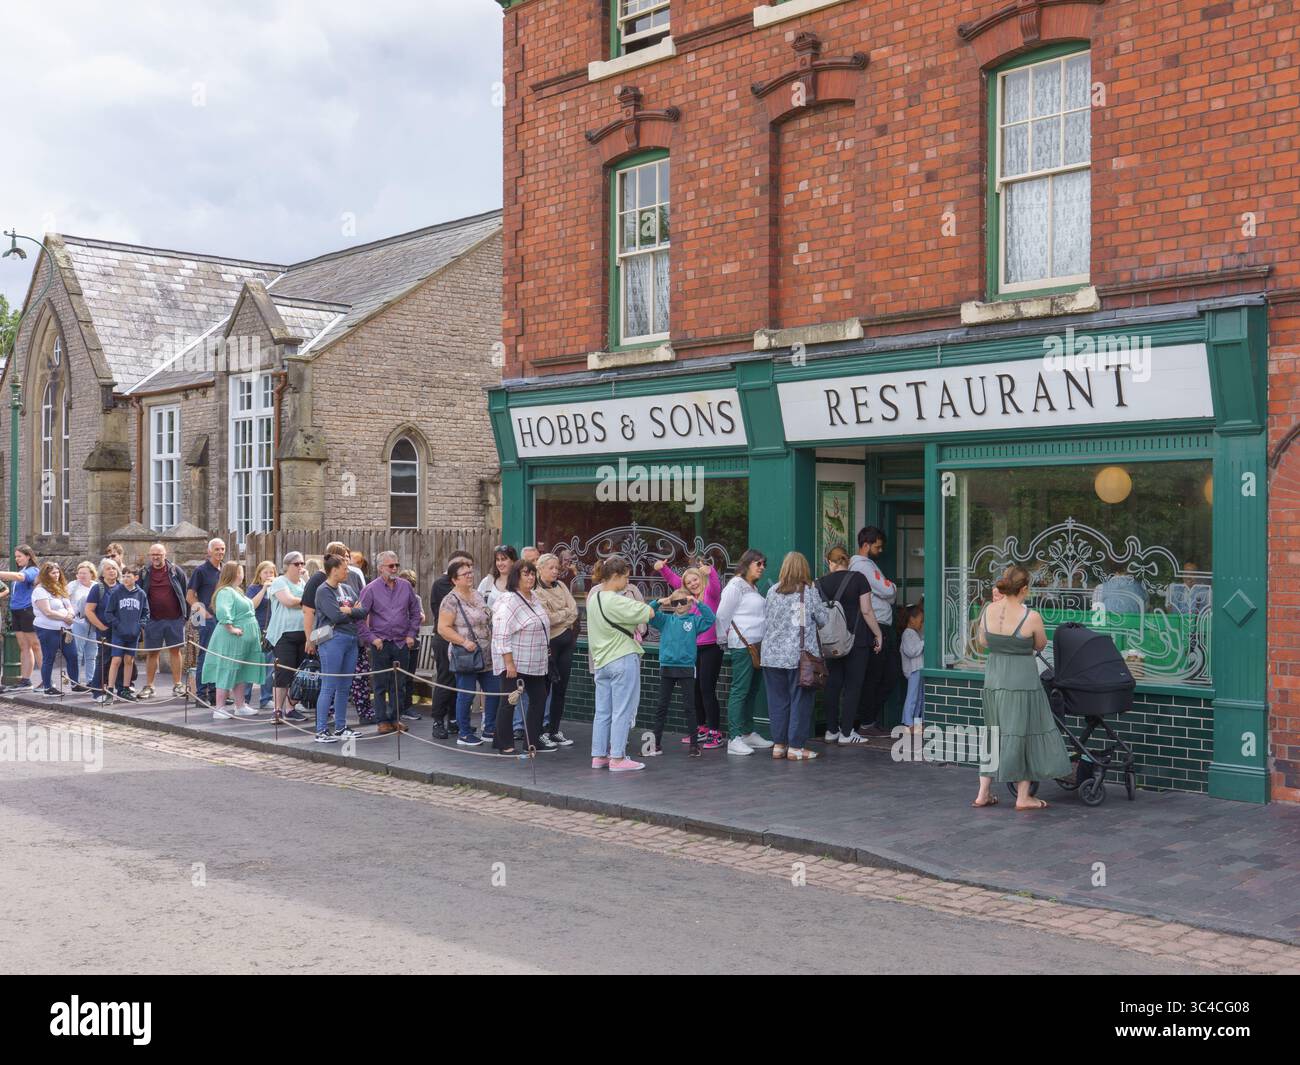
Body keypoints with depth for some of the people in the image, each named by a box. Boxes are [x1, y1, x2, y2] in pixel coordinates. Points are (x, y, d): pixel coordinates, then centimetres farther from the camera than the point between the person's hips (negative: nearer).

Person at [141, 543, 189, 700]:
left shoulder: (175, 571, 3)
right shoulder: (145, 573, 4)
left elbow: (185, 592, 8)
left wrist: (185, 614, 4)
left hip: (174, 618, 0)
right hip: (153, 620, 0)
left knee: (175, 650, 4)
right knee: (152, 652, 5)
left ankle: (178, 684, 10)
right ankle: (148, 686, 11)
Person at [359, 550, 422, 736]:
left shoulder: (405, 587, 6)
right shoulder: (371, 589, -3)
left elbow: (415, 613, 14)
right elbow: (360, 616, -3)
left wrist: (411, 634, 5)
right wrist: (371, 638, -7)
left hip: (402, 644, 3)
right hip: (380, 644, -3)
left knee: (398, 685, 7)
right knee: (381, 685, 2)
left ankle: (395, 719, 16)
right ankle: (382, 721, 8)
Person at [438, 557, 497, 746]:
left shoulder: (477, 595, 14)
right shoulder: (451, 600, -10)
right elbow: (443, 628, -16)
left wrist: (493, 642, 14)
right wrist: (464, 642, -21)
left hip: (486, 657, 8)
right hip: (466, 657, -8)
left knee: (494, 691, 9)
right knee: (466, 695, 0)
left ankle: (490, 730, 21)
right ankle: (464, 734, 12)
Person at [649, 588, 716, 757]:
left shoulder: (694, 620, 1)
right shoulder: (665, 620, 6)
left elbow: (710, 618, -12)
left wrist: (698, 603, -16)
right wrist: (658, 602, -14)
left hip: (686, 668, -2)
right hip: (666, 667, 2)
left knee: (689, 706, 3)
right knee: (661, 706, 7)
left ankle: (694, 743, 10)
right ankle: (656, 744, 14)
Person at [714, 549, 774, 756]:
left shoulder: (753, 588, 21)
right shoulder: (736, 586, -8)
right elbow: (722, 616, -10)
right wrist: (726, 640, -3)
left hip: (756, 646, 9)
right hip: (742, 646, -9)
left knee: (752, 691, 13)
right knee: (739, 691, -10)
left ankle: (748, 733, 21)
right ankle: (734, 739, -10)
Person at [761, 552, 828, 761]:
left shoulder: (772, 591, 4)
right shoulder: (809, 591, -5)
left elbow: (765, 620, 10)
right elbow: (823, 620, 0)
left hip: (772, 655, 4)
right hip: (799, 656, -4)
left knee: (778, 700, 10)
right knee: (800, 700, 3)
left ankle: (778, 745, 15)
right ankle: (795, 747, 4)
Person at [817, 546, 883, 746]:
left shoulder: (821, 583, 4)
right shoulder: (858, 578, -4)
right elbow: (866, 611, -8)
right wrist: (878, 634, 1)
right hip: (857, 639, -3)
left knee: (832, 684, 11)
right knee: (853, 685, 1)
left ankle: (831, 730, 16)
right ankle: (846, 733, -1)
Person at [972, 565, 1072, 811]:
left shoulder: (988, 611, -3)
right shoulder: (1031, 617, -16)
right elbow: (1040, 645, 2)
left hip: (993, 680, 5)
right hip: (1022, 681, -5)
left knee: (994, 734, 17)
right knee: (1024, 734, 8)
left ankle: (984, 793, 20)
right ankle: (1023, 797, 14)